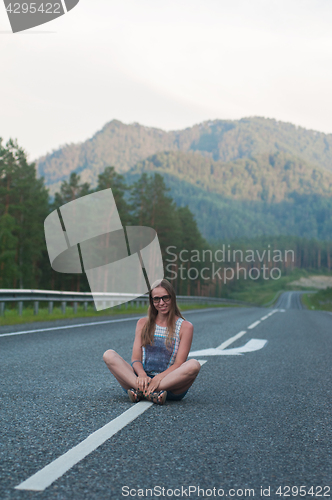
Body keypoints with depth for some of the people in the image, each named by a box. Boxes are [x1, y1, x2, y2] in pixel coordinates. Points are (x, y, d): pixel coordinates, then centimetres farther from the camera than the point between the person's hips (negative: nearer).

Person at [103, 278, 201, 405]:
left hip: (169, 383, -2)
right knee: (109, 355, -19)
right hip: (143, 378, 2)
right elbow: (136, 358, 7)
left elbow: (178, 364, -3)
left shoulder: (185, 327, 6)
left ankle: (140, 391, -33)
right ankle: (151, 393, -36)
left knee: (194, 365, -33)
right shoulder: (143, 323, 16)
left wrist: (159, 378, -23)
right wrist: (142, 375, -17)